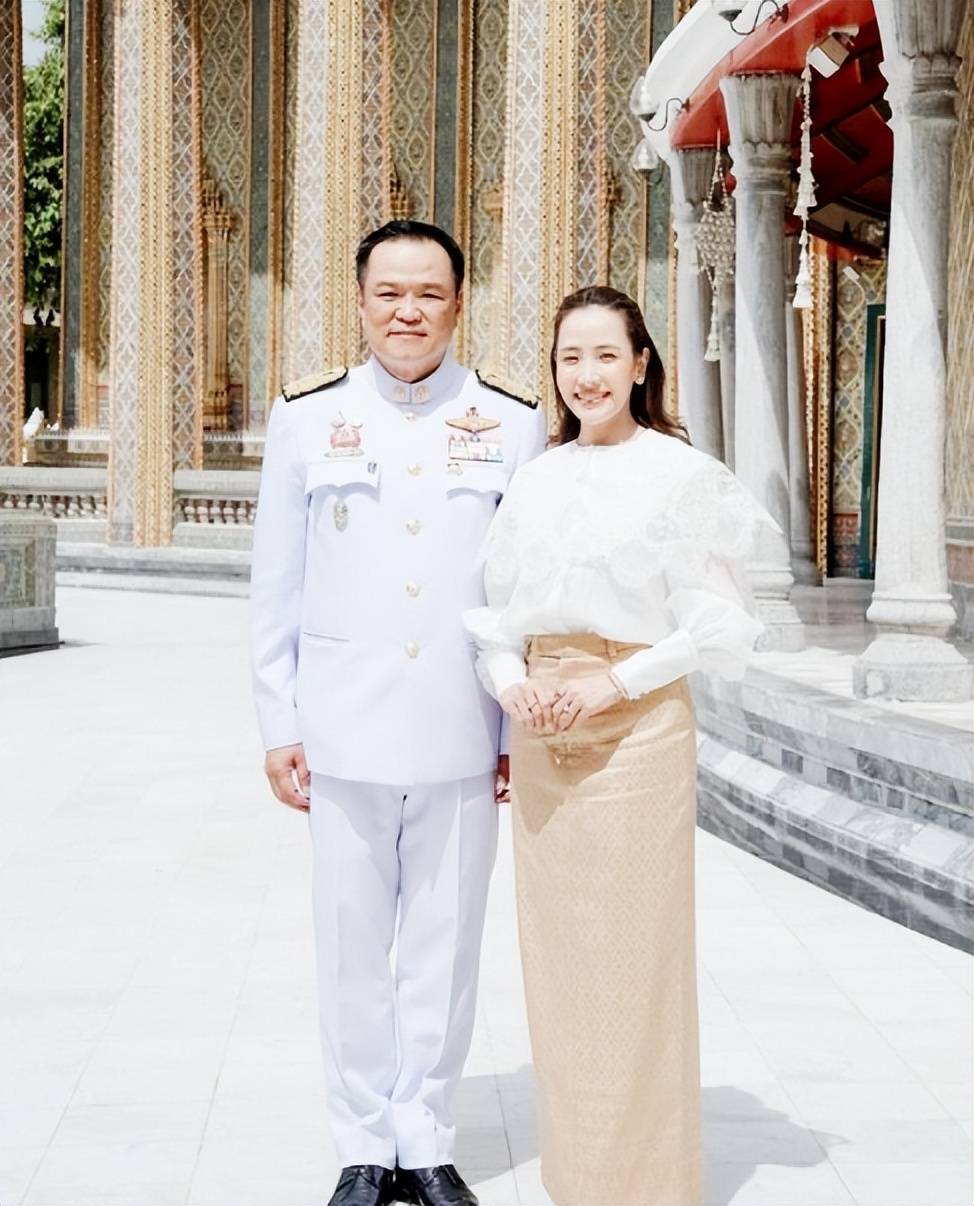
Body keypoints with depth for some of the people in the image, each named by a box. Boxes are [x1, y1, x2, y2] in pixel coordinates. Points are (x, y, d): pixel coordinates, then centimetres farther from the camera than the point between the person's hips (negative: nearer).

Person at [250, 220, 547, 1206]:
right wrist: (279, 726, 2)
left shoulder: (514, 424, 3)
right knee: (352, 949, 6)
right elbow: (275, 587, 5)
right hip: (344, 735, 0)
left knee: (443, 949, 7)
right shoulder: (307, 416, 3)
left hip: (462, 739, 0)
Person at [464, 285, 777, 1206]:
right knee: (554, 954, 10)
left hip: (638, 727, -5)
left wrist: (616, 683, -16)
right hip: (540, 736, 5)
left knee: (633, 957, -2)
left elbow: (715, 626, -6)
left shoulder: (681, 473, -4)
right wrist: (509, 678, -6)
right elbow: (496, 610, 14)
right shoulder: (533, 480, 10)